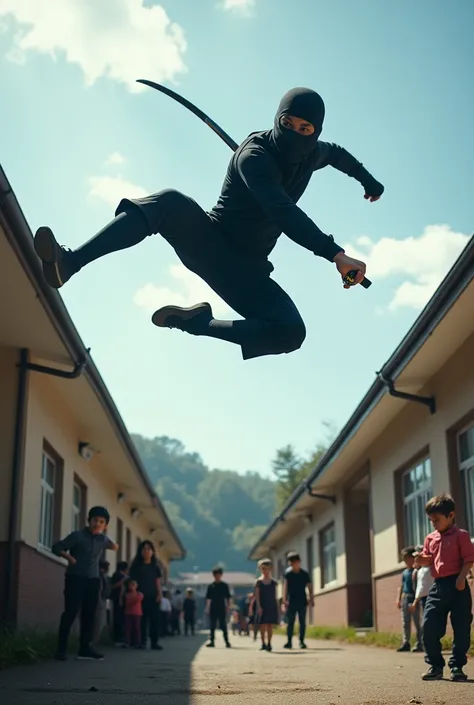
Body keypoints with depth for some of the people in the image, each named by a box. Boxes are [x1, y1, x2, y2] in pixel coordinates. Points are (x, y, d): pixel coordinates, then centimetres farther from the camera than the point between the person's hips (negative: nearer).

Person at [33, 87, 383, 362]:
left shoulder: (312, 155, 3)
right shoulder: (255, 155, -16)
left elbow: (336, 152, 31)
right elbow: (284, 212, -34)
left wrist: (368, 181, 44)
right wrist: (335, 254, -43)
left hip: (246, 268, 4)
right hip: (207, 242, -4)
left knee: (291, 332, -25)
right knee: (171, 203, -37)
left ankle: (198, 323, -18)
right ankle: (68, 263, -47)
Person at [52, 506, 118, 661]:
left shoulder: (103, 539, 9)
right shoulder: (77, 536, -7)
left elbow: (115, 548, 29)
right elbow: (56, 547, -7)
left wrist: (106, 534, 12)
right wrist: (69, 557, -21)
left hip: (93, 580, 5)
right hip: (75, 578, -5)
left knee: (89, 614, 4)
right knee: (71, 612, -10)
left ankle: (85, 647, 11)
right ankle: (61, 648, -6)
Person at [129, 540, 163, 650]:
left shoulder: (155, 567, 13)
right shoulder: (136, 566, 5)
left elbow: (158, 583, 11)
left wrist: (159, 594, -1)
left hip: (153, 597, 2)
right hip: (140, 597, -2)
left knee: (155, 619, -3)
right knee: (141, 619, -4)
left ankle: (154, 642, -1)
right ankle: (142, 642, 1)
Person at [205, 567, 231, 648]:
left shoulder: (224, 585, 3)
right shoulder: (210, 586, 6)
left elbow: (228, 597, 4)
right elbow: (208, 598, 9)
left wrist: (228, 607, -3)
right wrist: (207, 608, 4)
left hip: (222, 609, -2)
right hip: (213, 609, 2)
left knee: (223, 626, -1)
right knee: (212, 626, 5)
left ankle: (227, 641, 3)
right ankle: (212, 641, 9)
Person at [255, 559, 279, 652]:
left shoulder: (273, 582, 7)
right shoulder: (259, 582, -1)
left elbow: (275, 596, 10)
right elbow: (257, 595, -4)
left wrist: (277, 607, 7)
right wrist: (259, 606, -13)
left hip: (272, 606, 2)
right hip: (262, 606, -2)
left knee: (270, 625, 1)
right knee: (262, 625, -2)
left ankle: (269, 644, 7)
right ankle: (263, 644, 7)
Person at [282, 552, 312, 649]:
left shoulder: (304, 574, 0)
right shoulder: (288, 573, -2)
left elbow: (309, 587, 3)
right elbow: (285, 586, -9)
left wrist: (311, 598, -7)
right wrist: (284, 599, -19)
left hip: (302, 601, 1)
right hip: (291, 602, -1)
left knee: (302, 622, 4)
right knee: (290, 622, -1)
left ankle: (301, 641, 12)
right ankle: (289, 641, 3)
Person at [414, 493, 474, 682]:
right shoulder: (430, 538, 15)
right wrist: (422, 560, 0)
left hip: (456, 585, -5)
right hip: (438, 586, 5)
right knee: (429, 625, -3)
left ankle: (457, 666, 10)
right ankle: (435, 665, 8)